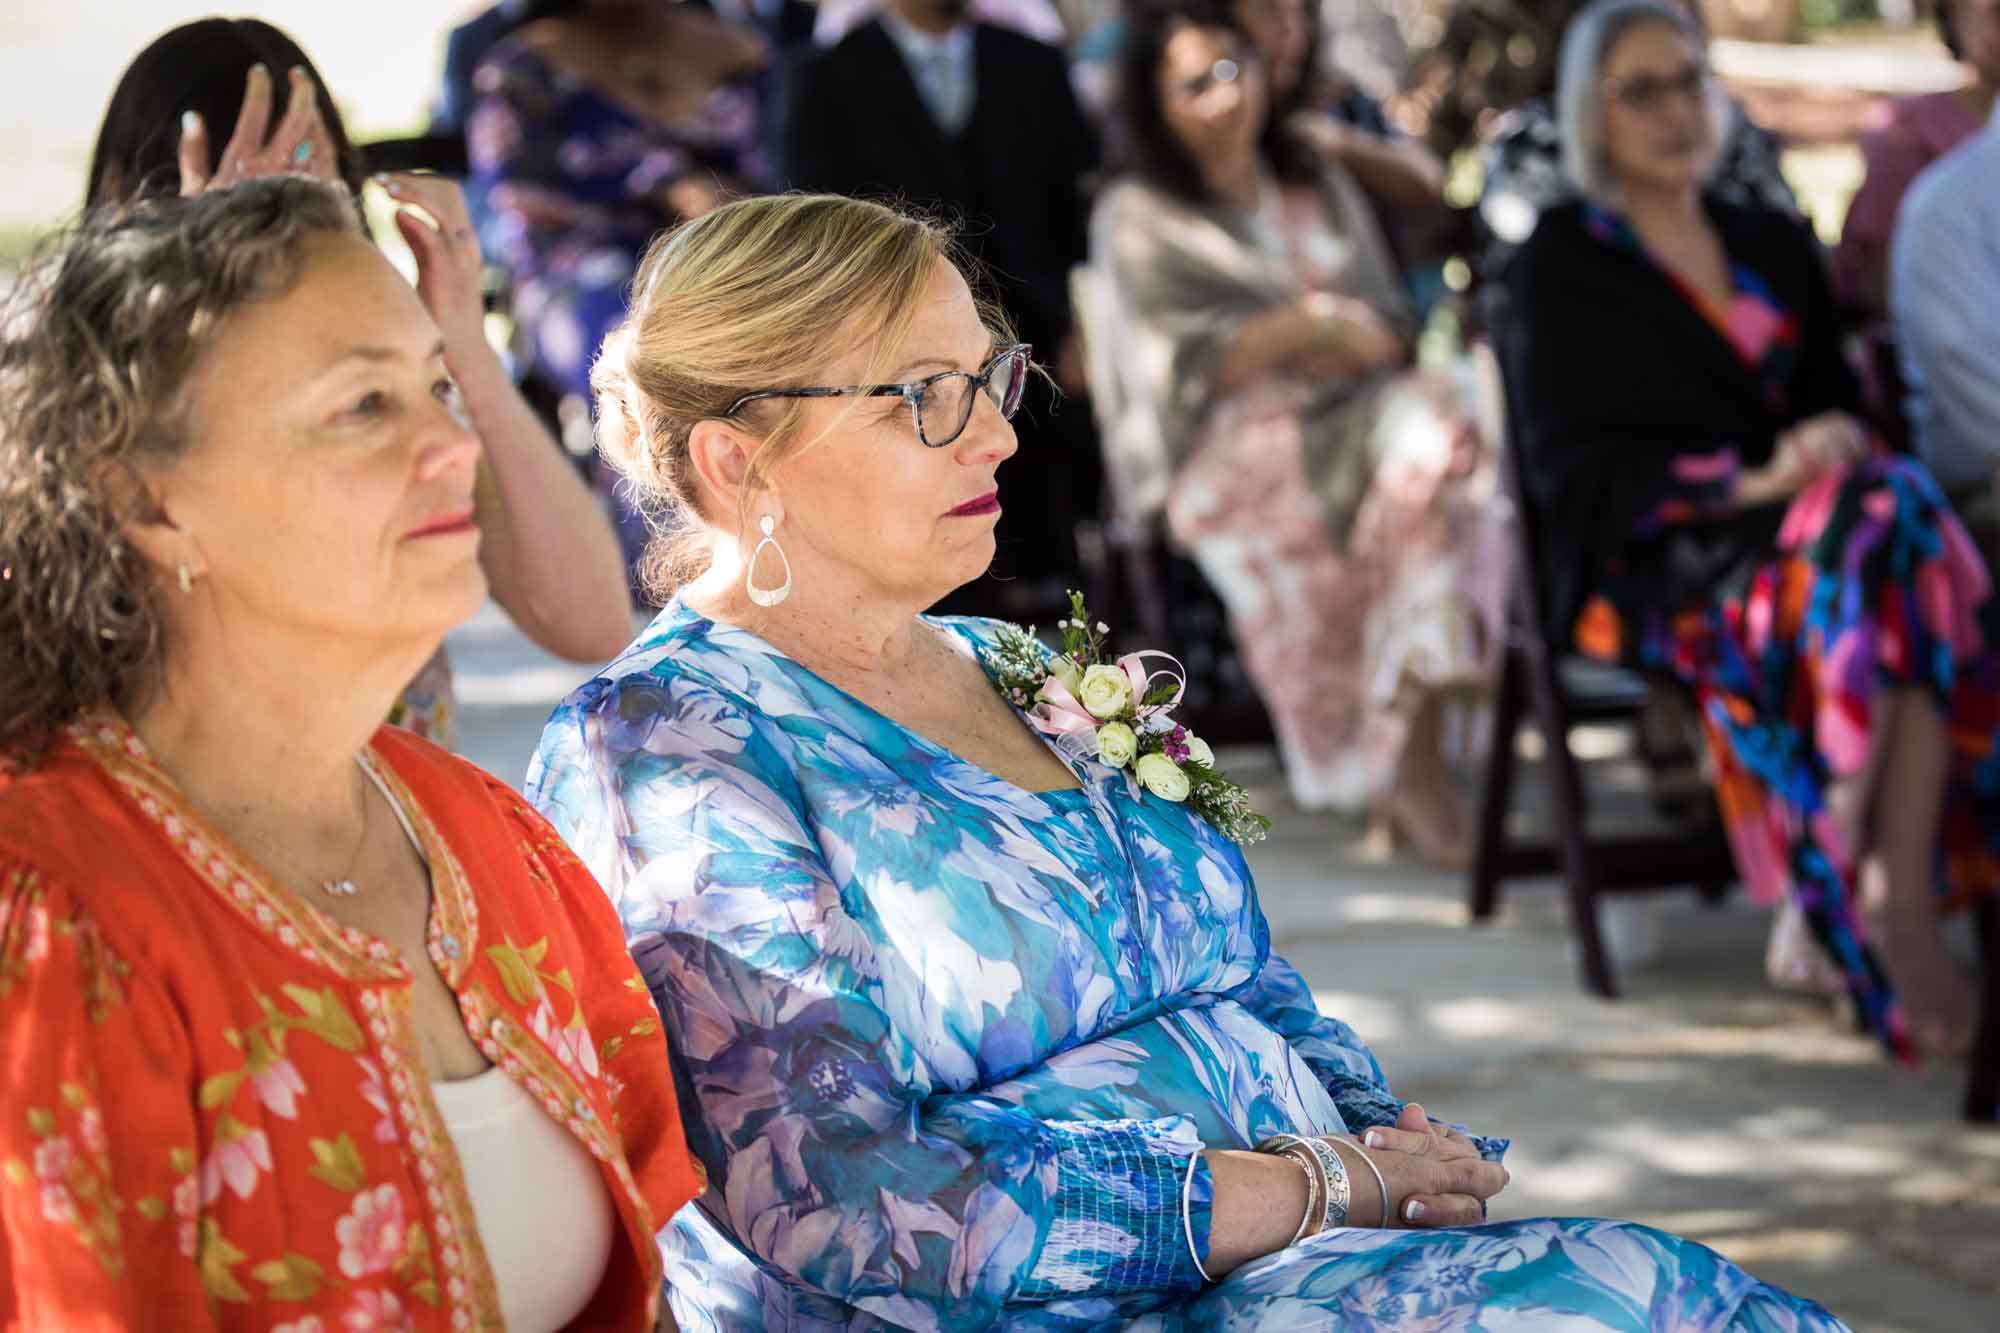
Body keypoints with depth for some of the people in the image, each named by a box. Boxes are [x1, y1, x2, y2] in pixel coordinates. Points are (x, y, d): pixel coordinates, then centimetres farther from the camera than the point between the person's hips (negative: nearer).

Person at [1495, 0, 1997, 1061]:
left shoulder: (1775, 248, 24)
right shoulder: (1561, 266, 8)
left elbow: (1839, 407, 18)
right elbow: (1573, 473, -3)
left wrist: (1842, 452, -7)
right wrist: (1749, 481, -16)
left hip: (1794, 528, 4)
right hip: (1646, 569, -4)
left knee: (1900, 515, -32)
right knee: (1872, 531, -33)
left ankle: (1900, 899, -38)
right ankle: (1884, 910, -32)